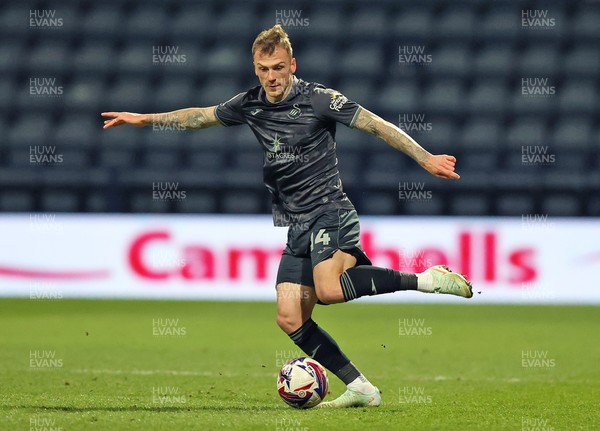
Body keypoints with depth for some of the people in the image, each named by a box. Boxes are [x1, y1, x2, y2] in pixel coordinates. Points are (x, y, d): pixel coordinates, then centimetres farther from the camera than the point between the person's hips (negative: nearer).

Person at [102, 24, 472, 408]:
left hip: (330, 212, -7)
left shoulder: (318, 99, -9)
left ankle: (426, 279, -20)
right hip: (295, 226, 7)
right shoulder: (250, 105, 8)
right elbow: (200, 117, 24)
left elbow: (376, 125, -10)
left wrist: (425, 159, -16)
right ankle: (361, 389, 0)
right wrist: (144, 119, 27)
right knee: (290, 319, -5)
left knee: (328, 289, -33)